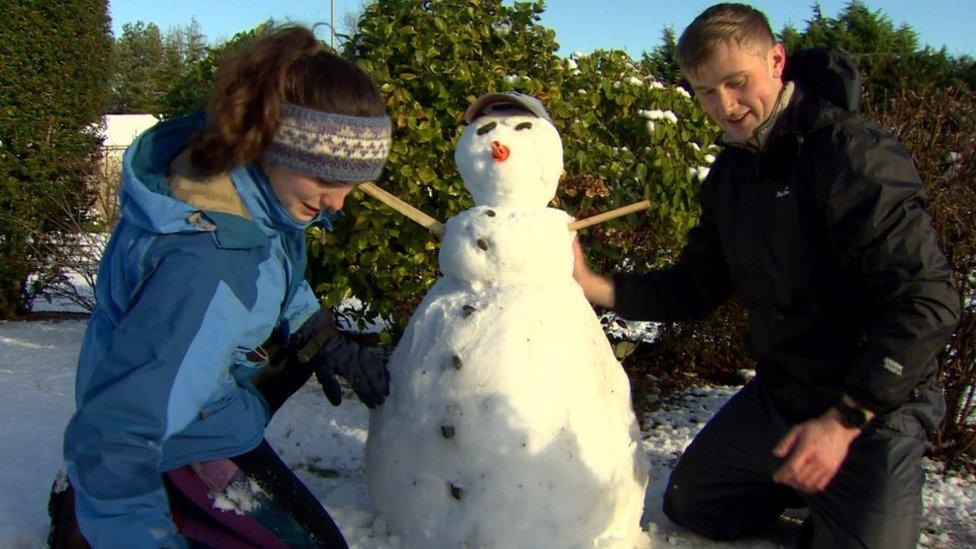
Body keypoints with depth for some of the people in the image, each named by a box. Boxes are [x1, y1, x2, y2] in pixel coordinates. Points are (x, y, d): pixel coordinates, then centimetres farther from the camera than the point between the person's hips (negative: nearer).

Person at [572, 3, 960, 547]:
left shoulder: (855, 152, -23)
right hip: (776, 395, 8)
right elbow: (696, 286, 8)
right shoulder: (730, 174, 3)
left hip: (874, 406, -7)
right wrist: (594, 285, -6)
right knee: (688, 505, 15)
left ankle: (888, 498, 17)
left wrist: (842, 421, -28)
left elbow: (928, 302, -27)